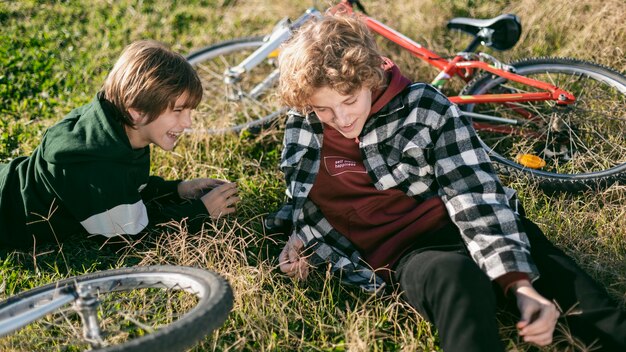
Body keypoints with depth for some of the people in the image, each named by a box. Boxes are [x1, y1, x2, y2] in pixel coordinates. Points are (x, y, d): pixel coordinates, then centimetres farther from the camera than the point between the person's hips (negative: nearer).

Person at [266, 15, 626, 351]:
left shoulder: (425, 108, -4)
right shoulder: (303, 127, 5)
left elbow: (476, 196, -13)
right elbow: (301, 197, 25)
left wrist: (519, 282, -25)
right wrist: (302, 237, 4)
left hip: (456, 227, 1)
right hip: (403, 252, 0)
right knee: (455, 277, -37)